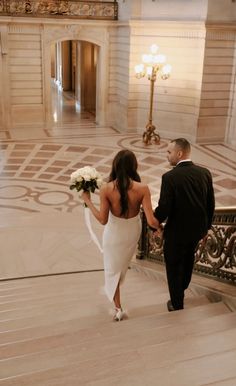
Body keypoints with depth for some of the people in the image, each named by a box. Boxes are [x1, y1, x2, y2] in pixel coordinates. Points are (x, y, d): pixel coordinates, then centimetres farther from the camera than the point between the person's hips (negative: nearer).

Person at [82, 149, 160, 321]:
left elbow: (103, 220, -17)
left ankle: (118, 308, 29)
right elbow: (151, 221, -24)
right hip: (133, 231, 2)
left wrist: (88, 200, -7)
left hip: (114, 233, -2)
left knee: (113, 267, 22)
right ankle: (113, 288, 59)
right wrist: (160, 226, -1)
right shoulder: (142, 188, -25)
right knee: (123, 263, 32)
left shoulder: (106, 189, -25)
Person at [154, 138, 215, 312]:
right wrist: (206, 227, 14)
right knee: (188, 258, 30)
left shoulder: (170, 177, -24)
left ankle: (177, 305, 30)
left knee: (174, 266, 15)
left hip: (177, 231, -5)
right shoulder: (205, 173, -7)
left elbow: (163, 208, -22)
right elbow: (211, 205, 0)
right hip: (198, 229, 6)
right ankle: (182, 287, 54)